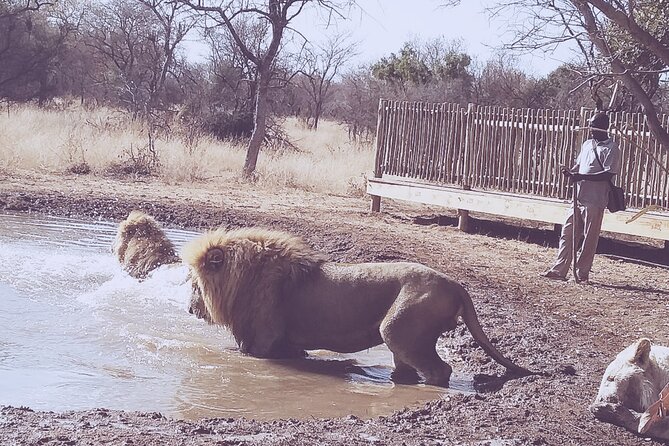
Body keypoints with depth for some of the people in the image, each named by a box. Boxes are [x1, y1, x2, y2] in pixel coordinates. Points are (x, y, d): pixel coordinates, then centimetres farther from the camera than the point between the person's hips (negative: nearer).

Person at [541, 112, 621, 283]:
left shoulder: (611, 149, -9)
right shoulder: (587, 144, 15)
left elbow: (608, 174, -17)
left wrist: (582, 177, -22)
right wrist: (570, 172, 1)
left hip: (594, 200, -8)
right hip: (579, 197, 8)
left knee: (589, 238, 1)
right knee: (567, 233, 6)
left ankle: (582, 273, 9)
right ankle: (559, 270, 9)